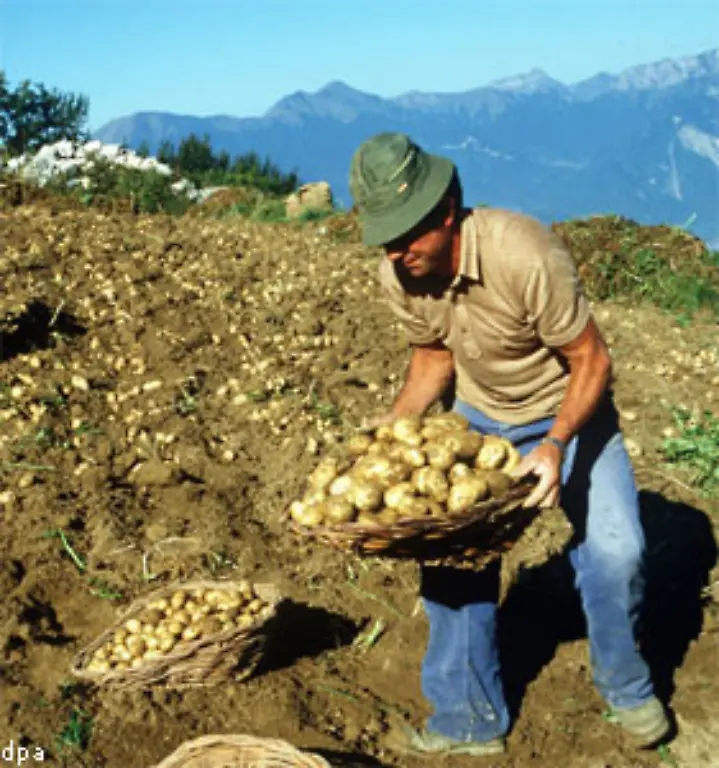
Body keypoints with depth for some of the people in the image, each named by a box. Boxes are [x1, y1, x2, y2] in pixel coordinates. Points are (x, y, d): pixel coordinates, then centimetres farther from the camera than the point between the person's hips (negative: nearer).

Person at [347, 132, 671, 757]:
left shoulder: (524, 255, -34)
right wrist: (396, 422, -11)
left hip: (568, 413, -4)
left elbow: (592, 360, -24)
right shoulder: (399, 276, -16)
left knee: (613, 550, -16)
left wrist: (556, 445, -37)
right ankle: (470, 720, 14)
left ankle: (627, 688, 15)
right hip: (480, 418, 5)